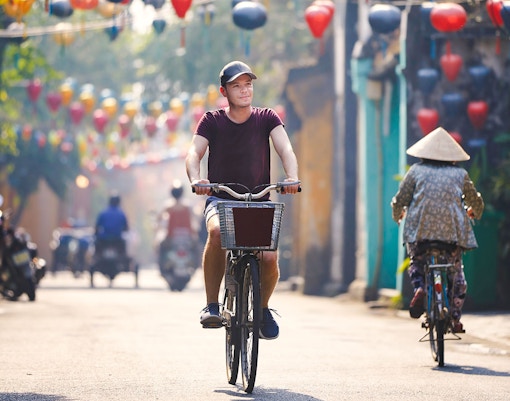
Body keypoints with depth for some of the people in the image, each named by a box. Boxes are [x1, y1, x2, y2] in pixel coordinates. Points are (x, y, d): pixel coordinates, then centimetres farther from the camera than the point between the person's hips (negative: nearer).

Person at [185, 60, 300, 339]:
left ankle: (263, 308, 10)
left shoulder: (266, 118, 4)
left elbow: (285, 149, -10)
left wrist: (292, 178, -32)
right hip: (221, 199, -1)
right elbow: (194, 152, -12)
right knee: (217, 231, -37)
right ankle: (211, 306, -26)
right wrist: (195, 180, -35)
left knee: (269, 257, -23)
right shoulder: (212, 121, 2)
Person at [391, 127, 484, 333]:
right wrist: (474, 212, 45)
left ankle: (419, 288, -8)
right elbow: (477, 203, 22)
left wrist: (397, 215, 28)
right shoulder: (460, 173, 11)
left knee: (416, 262, 23)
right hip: (453, 230, 1)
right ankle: (455, 319, 11)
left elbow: (399, 201, 5)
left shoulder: (416, 170, 7)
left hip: (420, 228, 0)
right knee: (456, 272, 16)